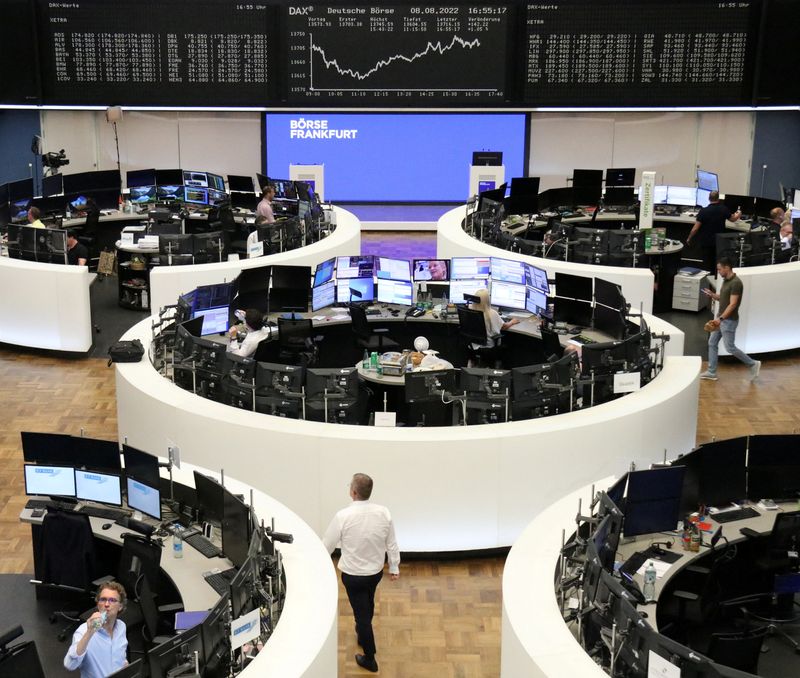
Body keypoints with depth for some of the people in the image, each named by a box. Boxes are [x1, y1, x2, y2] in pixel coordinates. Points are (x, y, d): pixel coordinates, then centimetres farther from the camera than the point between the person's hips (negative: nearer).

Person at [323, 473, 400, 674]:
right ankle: (362, 633, 55)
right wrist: (394, 567, 10)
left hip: (353, 574, -4)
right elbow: (392, 544, -4)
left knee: (361, 612, 9)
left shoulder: (343, 516, -26)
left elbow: (327, 545, -13)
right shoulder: (383, 513, -16)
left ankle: (369, 659, 21)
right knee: (368, 604, 30)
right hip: (376, 571, 4)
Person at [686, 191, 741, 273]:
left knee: (707, 264, 7)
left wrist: (689, 239, 1)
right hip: (719, 242, 2)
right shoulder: (723, 209, -8)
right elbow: (733, 219, 13)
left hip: (706, 242, -2)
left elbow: (695, 228, -16)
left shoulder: (703, 211, -17)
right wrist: (738, 214, 37)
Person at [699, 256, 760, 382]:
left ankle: (753, 364, 11)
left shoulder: (736, 283, -20)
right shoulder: (725, 281, 9)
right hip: (721, 319, 10)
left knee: (730, 348, -4)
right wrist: (712, 295, 2)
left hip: (729, 320, -10)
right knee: (712, 343, 10)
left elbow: (732, 304, -24)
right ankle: (711, 372, 15)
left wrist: (720, 318, -29)